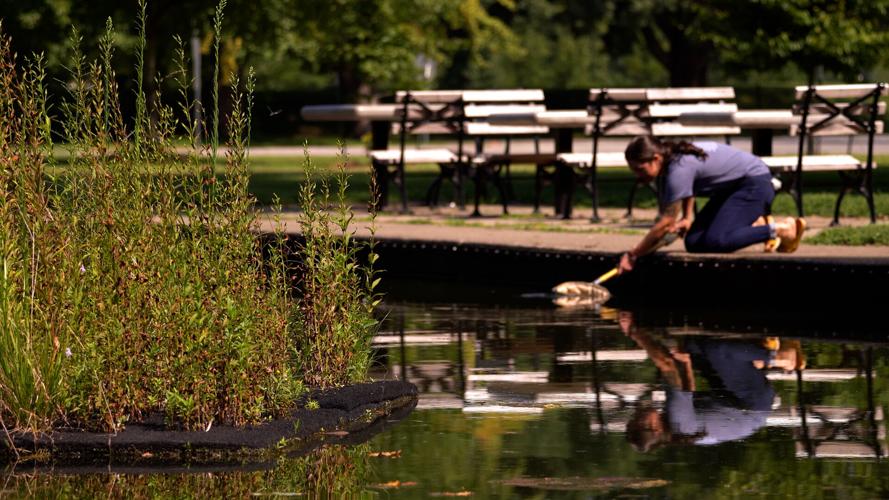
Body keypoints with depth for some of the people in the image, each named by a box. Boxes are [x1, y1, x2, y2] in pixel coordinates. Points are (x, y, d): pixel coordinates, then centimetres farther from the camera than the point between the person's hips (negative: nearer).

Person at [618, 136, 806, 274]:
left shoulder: (679, 170, -30)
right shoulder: (666, 165, -2)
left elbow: (665, 225, -29)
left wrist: (632, 255, -24)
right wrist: (688, 217, 0)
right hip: (731, 187, 10)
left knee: (716, 242, -28)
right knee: (694, 243, 2)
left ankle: (780, 229, -12)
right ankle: (758, 225, 12)